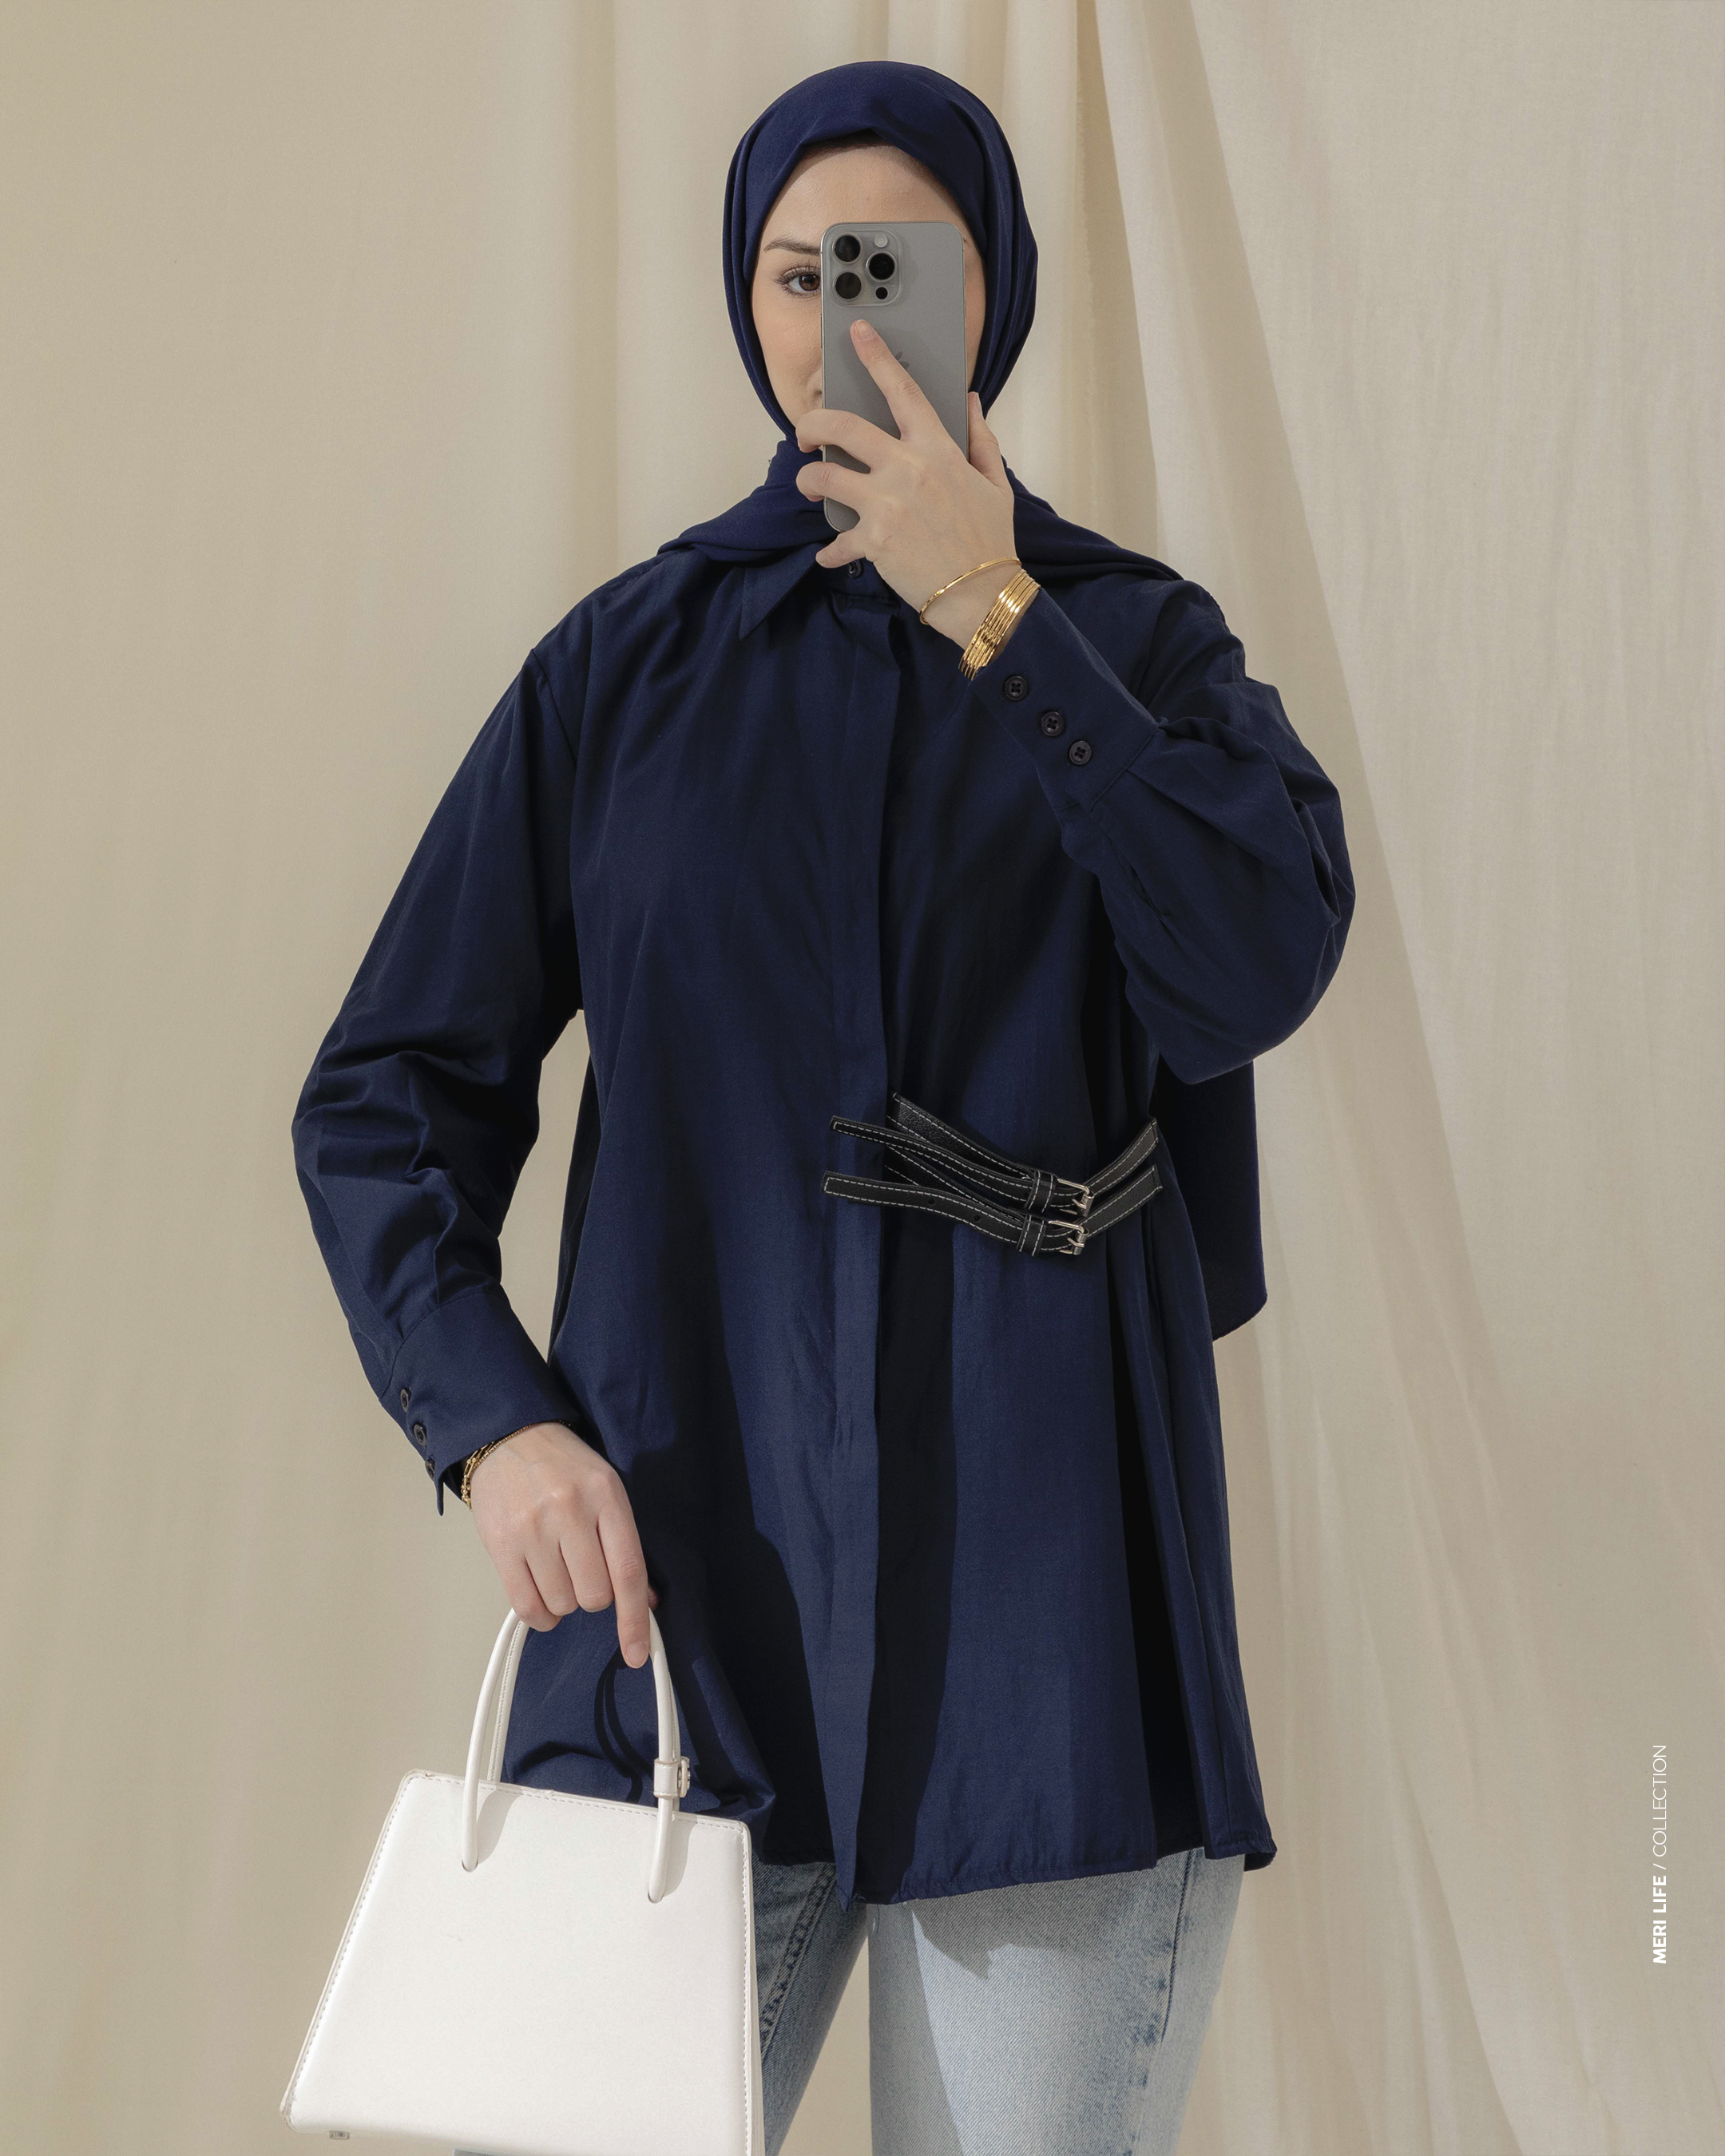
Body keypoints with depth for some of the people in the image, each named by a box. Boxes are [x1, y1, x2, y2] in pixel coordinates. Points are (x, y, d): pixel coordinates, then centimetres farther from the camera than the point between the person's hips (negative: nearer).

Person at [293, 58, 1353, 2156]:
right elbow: (387, 1094, 6)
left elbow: (1255, 971, -13)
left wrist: (991, 619, -12)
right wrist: (493, 1423, -9)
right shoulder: (631, 660, 8)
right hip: (684, 1567, 1)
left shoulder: (1133, 635, 7)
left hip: (1045, 1586, 0)